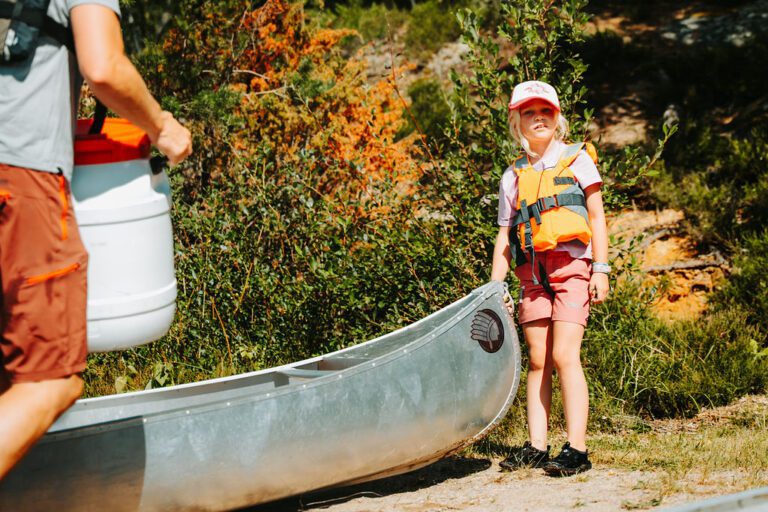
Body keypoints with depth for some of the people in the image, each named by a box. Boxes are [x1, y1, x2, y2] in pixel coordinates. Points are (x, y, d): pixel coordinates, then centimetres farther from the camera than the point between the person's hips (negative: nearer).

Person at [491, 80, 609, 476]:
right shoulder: (513, 175, 16)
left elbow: (596, 216, 5)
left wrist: (601, 269, -4)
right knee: (537, 359, 2)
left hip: (571, 265, -4)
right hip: (532, 272, 4)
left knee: (564, 355, -14)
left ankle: (577, 450, -16)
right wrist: (494, 288, 9)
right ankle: (536, 447, 4)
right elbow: (505, 235, 16)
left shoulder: (576, 159, 8)